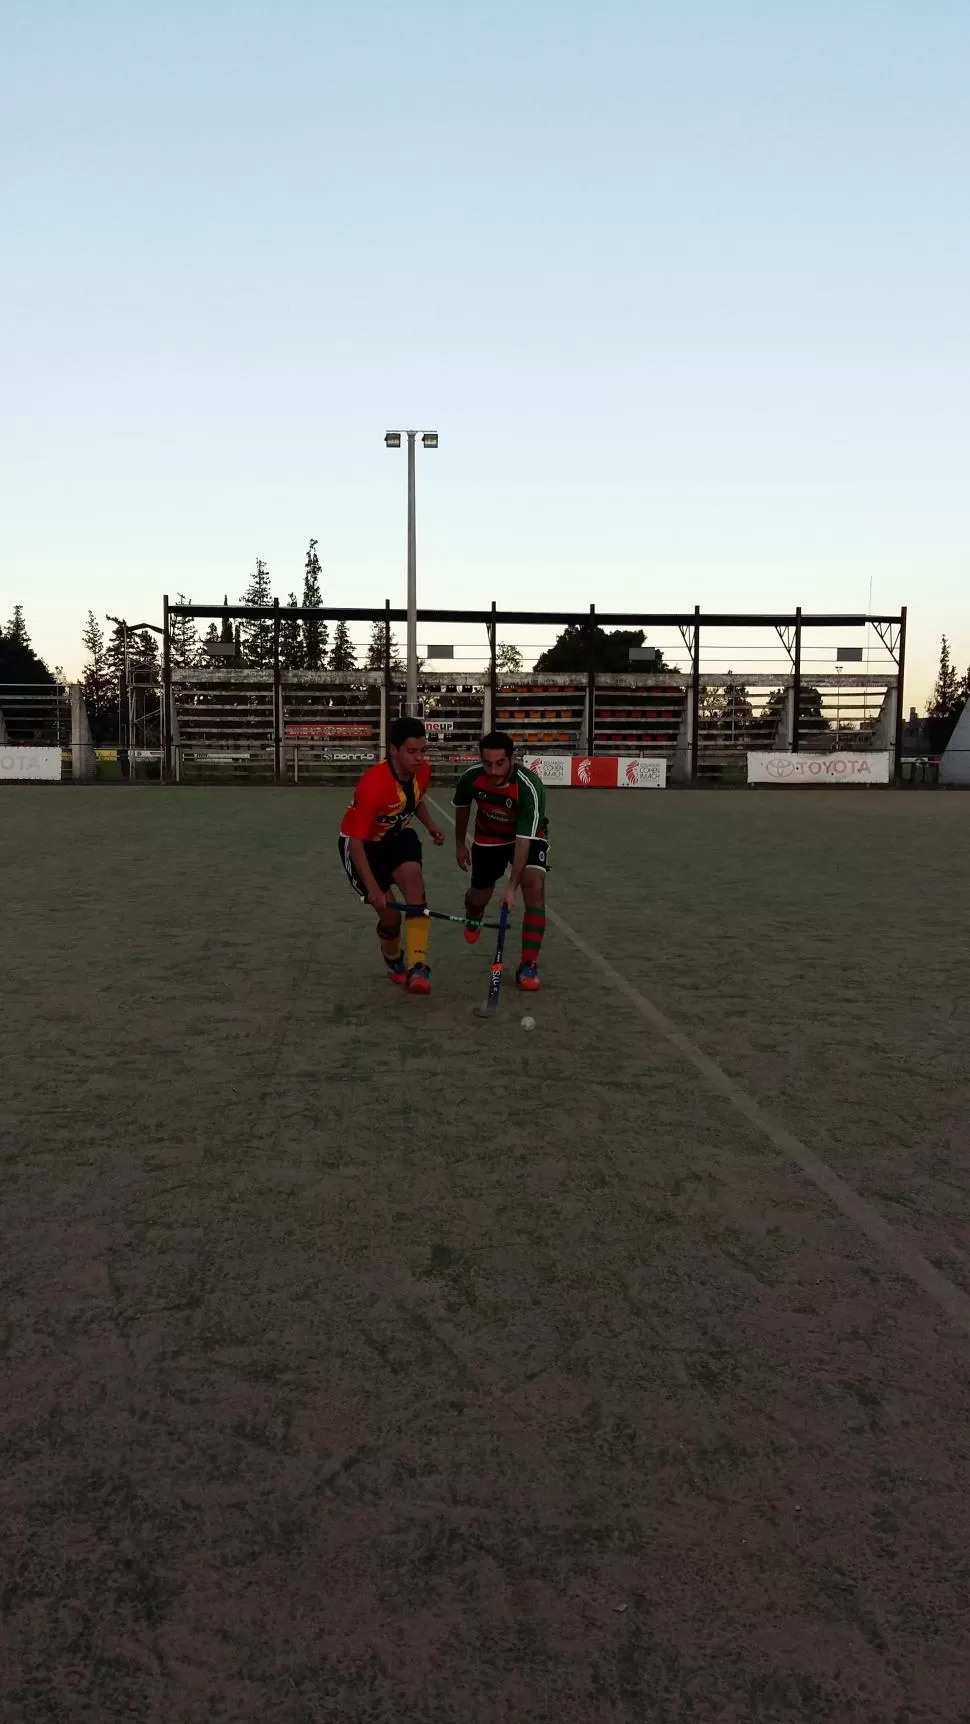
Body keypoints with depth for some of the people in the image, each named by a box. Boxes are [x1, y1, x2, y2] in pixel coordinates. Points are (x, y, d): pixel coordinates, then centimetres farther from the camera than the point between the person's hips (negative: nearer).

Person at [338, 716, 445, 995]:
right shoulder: (372, 784, -35)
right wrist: (373, 888, -34)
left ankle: (418, 968, -30)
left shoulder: (422, 772, -14)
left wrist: (431, 826, -3)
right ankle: (394, 963, 28)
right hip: (363, 844, -5)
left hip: (397, 836, 5)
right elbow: (355, 841, -31)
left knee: (414, 877, -26)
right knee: (390, 915, -7)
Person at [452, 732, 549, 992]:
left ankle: (528, 966, -16)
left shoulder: (530, 788, -38)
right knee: (479, 896, 11)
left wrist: (512, 887, -42)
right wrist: (460, 844, 9)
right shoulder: (471, 778, -26)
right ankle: (473, 919, 54)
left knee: (534, 887, -24)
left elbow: (523, 840, -38)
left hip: (528, 836, -3)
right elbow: (462, 806, -1)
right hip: (488, 837, 3)